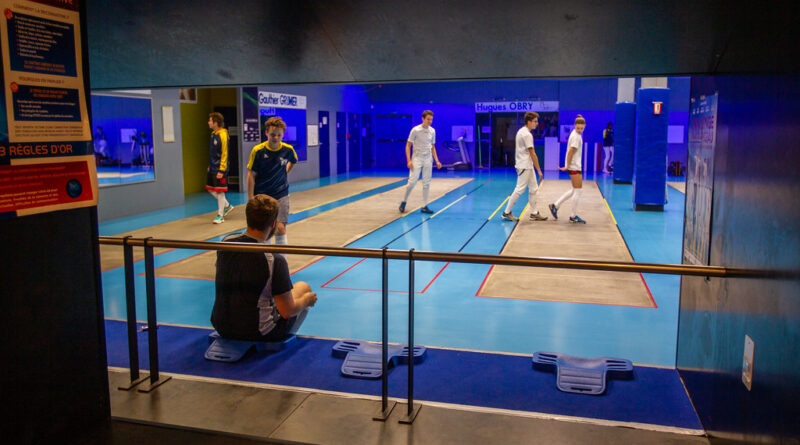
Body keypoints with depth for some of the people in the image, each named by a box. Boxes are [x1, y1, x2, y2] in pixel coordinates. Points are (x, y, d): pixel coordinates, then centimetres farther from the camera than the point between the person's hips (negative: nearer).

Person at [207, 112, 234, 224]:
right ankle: (227, 206, 29)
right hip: (212, 168, 9)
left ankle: (220, 216, 8)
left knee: (220, 191, -2)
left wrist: (221, 170, -20)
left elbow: (224, 154, -18)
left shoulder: (222, 135, -17)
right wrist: (210, 165, 19)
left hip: (219, 169, -9)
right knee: (211, 189, 14)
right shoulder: (213, 134, 9)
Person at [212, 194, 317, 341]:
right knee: (304, 287, 16)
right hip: (258, 333, -6)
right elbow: (287, 312, -18)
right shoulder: (274, 260, -25)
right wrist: (307, 300, 2)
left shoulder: (226, 242, -7)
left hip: (222, 328, 6)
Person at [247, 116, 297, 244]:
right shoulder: (258, 150, -11)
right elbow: (251, 175, -6)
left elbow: (293, 161, 21)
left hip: (281, 195, 1)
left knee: (280, 228, -11)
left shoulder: (288, 150, -5)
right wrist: (251, 199, -8)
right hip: (261, 196, 0)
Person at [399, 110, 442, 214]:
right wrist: (409, 160, -14)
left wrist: (437, 161, 7)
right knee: (412, 182, -8)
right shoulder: (415, 130, -7)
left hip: (428, 160, 4)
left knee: (426, 183, 3)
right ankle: (403, 202, 12)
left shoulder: (432, 131, 6)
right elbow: (408, 146, -5)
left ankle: (424, 206, 9)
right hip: (417, 159, -4)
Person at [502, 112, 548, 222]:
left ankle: (534, 213, 15)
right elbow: (532, 154, -17)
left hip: (528, 166, 10)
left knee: (533, 189, 11)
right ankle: (507, 213, 3)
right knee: (519, 190, -5)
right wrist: (539, 170, -14)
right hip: (524, 166, -10)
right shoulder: (527, 134, -17)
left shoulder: (521, 131, 13)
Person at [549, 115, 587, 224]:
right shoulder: (576, 136, -15)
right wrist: (567, 166, -18)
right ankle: (574, 216, 5)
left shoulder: (576, 134, 14)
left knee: (575, 190, 17)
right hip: (574, 167, -10)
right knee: (578, 191, -2)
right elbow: (570, 151, -20)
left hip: (574, 166, 10)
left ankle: (555, 205, 17)